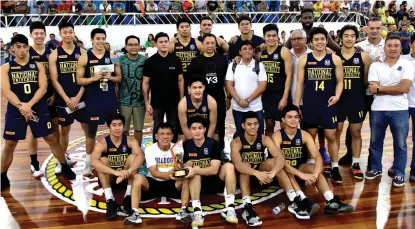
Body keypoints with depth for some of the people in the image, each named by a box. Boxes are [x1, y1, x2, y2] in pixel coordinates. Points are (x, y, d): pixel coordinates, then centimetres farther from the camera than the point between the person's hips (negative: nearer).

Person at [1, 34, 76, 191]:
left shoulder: (38, 66, 6)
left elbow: (43, 88, -5)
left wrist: (29, 104, -18)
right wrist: (20, 106, -22)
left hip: (38, 108, 1)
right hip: (15, 110, -1)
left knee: (51, 139, 6)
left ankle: (65, 167, 23)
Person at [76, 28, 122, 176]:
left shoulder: (112, 57, 3)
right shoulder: (84, 58, -3)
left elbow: (119, 78, 8)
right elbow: (79, 80, -4)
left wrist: (110, 77, -13)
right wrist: (94, 78, -19)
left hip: (111, 99, 2)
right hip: (93, 100, -2)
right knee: (91, 132, 9)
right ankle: (88, 163, 22)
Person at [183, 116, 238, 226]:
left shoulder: (213, 144, -13)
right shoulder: (187, 146, -3)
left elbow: (214, 169, -21)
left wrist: (195, 170, -34)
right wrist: (186, 167, -16)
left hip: (215, 181, -2)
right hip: (198, 184, 2)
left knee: (229, 166, -27)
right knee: (195, 172, -29)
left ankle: (229, 208, -32)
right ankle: (197, 211, -39)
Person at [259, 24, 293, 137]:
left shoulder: (284, 52, -8)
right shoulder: (260, 52, 6)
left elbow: (289, 76, -11)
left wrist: (285, 97, -15)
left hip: (281, 94, -4)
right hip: (266, 94, 4)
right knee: (269, 124, 10)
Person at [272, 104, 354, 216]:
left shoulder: (305, 135, -5)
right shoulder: (277, 136, -15)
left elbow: (318, 157, -18)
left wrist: (315, 174, -40)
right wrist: (301, 174, -41)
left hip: (301, 169, 3)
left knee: (312, 167, -28)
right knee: (284, 169, -35)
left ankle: (331, 202, -42)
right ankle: (304, 201, -52)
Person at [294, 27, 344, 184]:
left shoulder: (335, 59, 2)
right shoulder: (304, 60, 2)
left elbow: (339, 81, 6)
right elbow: (300, 83, 2)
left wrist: (337, 95, -13)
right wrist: (296, 105, -1)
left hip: (328, 104, 0)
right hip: (309, 104, 1)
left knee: (331, 136, 1)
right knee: (310, 136, 9)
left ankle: (334, 168, 12)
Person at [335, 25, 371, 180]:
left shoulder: (363, 56, -1)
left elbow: (367, 80, 6)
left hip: (357, 100, 1)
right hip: (338, 99, 0)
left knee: (356, 132, 9)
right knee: (336, 131, 8)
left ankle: (355, 164, 21)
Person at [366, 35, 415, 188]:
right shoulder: (375, 65, 2)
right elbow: (372, 89, -8)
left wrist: (380, 88, -10)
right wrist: (394, 89, -13)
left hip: (399, 110, -1)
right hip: (378, 109, 2)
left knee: (400, 144, 7)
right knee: (375, 141, 14)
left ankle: (398, 173, 22)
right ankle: (376, 168, 31)